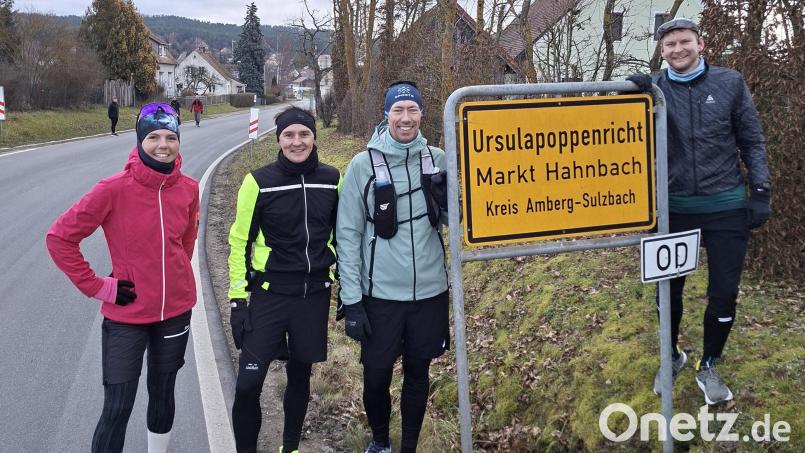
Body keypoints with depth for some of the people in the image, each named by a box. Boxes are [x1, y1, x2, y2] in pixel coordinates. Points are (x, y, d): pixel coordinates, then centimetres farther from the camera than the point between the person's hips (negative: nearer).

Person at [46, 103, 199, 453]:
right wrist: (97, 286, -11)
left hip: (176, 310, 4)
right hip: (126, 315, -4)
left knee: (163, 394, 19)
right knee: (117, 408, 0)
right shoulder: (114, 189, -17)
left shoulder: (189, 189, -4)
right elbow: (59, 238, -12)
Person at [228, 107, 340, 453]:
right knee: (248, 383, -8)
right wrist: (237, 298, -5)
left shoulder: (331, 179, 1)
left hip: (314, 295, 3)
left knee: (300, 376, 14)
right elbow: (240, 241, -3)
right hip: (269, 295, -3)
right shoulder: (259, 181, -8)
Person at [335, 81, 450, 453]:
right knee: (376, 377, 8)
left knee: (418, 374, 14)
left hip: (429, 290, 2)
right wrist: (351, 300, -8)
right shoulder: (363, 165, -6)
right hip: (380, 294, -2)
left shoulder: (438, 160, 1)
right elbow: (348, 235, -5)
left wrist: (446, 199, -13)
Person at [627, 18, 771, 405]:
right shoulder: (654, 88, -1)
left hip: (726, 207, 0)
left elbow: (752, 141, 4)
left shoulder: (730, 83, -1)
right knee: (668, 290, 11)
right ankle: (672, 357, 36)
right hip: (675, 208, 1)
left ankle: (708, 367, 25)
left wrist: (760, 191, -3)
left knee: (724, 293, 4)